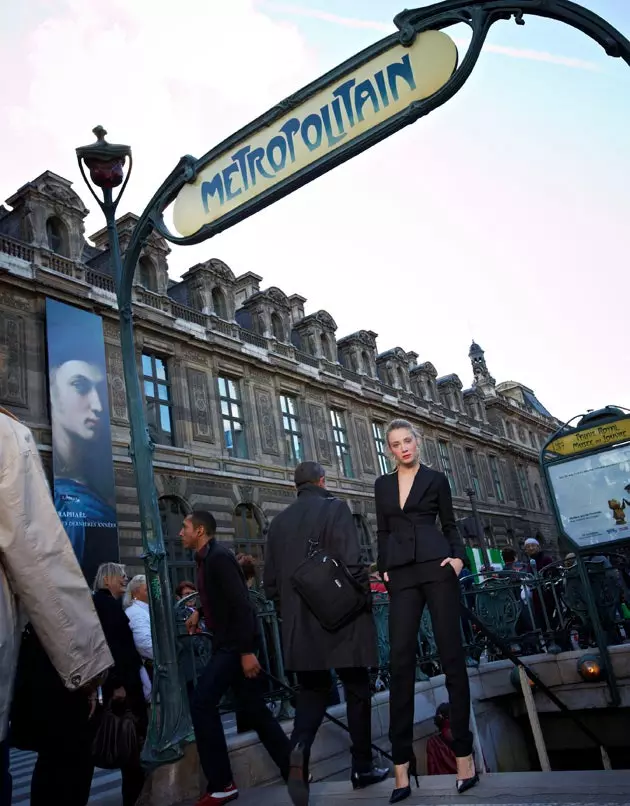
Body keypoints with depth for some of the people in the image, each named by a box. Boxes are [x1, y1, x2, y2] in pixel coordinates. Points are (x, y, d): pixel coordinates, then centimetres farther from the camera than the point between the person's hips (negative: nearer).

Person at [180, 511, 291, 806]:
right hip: (228, 643, 9)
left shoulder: (219, 557, -17)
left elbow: (241, 604, -23)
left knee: (201, 704, -11)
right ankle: (292, 768, 24)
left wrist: (247, 650, -25)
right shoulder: (206, 558, 11)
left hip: (235, 644, -9)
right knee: (253, 708, 13)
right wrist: (200, 613, 16)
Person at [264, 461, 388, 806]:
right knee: (356, 691, 12)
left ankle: (300, 745, -12)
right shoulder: (335, 509, -8)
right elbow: (352, 564, -17)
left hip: (300, 623, 4)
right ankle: (362, 768, 20)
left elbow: (270, 580, 9)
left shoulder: (279, 522, 7)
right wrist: (365, 603, -3)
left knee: (311, 688, 14)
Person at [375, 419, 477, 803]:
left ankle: (463, 750, 7)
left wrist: (459, 556, -7)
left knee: (451, 652, -1)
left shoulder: (436, 479, 8)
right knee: (401, 659, -3)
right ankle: (402, 764, 0)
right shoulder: (383, 485, 16)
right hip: (402, 575, 3)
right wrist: (384, 569, 7)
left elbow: (449, 525, 10)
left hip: (436, 567, -2)